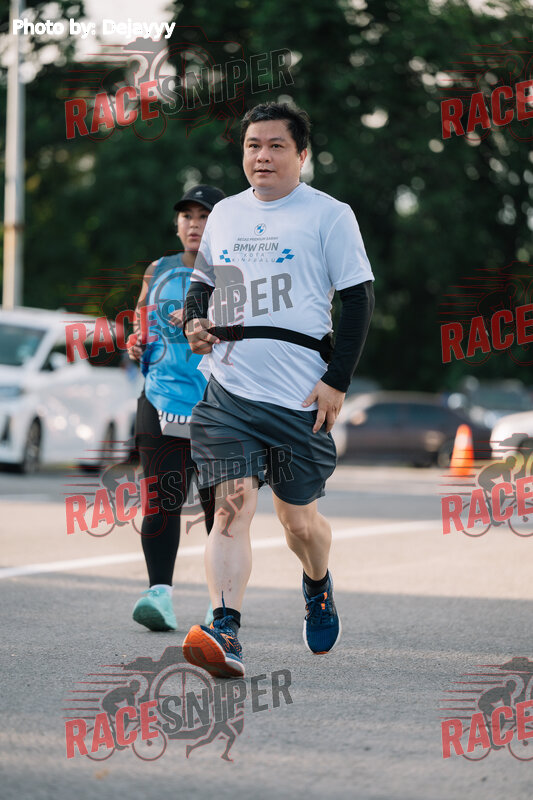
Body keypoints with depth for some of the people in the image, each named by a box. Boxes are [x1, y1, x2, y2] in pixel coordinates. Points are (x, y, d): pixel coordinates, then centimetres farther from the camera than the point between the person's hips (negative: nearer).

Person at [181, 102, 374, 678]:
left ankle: (318, 586, 42)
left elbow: (357, 299, -2)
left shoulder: (328, 215, 0)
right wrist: (195, 319, 5)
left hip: (300, 394, -3)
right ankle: (226, 634, -23)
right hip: (227, 388, 3)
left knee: (298, 517, 9)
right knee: (232, 505, -14)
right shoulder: (224, 214, 14)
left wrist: (337, 380, -9)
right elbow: (203, 280, 28)